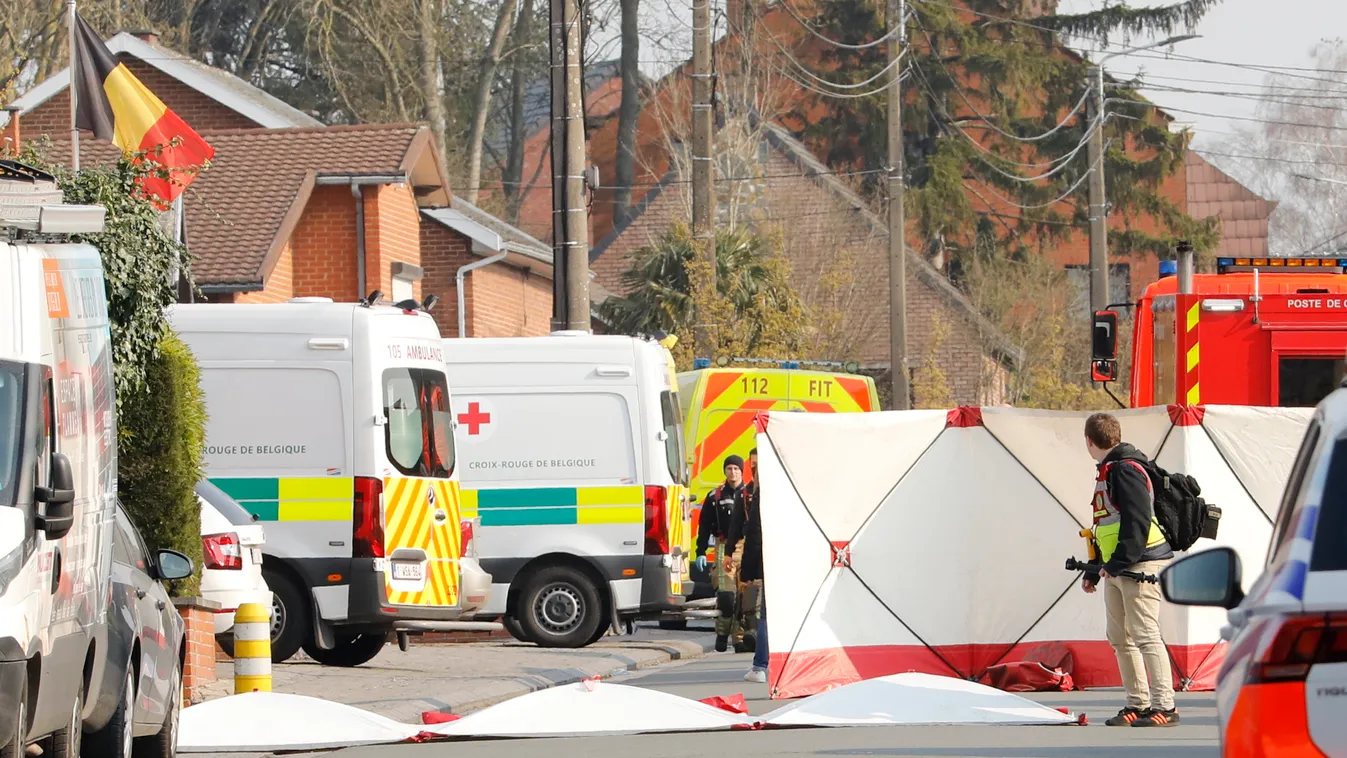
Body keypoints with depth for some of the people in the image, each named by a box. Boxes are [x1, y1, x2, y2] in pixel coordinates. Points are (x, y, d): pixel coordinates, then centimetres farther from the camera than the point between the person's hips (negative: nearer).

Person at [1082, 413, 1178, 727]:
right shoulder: (1107, 472, 19)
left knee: (1144, 634, -12)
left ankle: (1164, 706, -13)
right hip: (1115, 570, 11)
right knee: (1120, 637, 11)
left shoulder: (1126, 470, -13)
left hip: (1141, 566, -11)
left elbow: (1137, 522, -21)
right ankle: (1138, 704, 17)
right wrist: (1094, 571, 25)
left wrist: (1118, 562, -23)